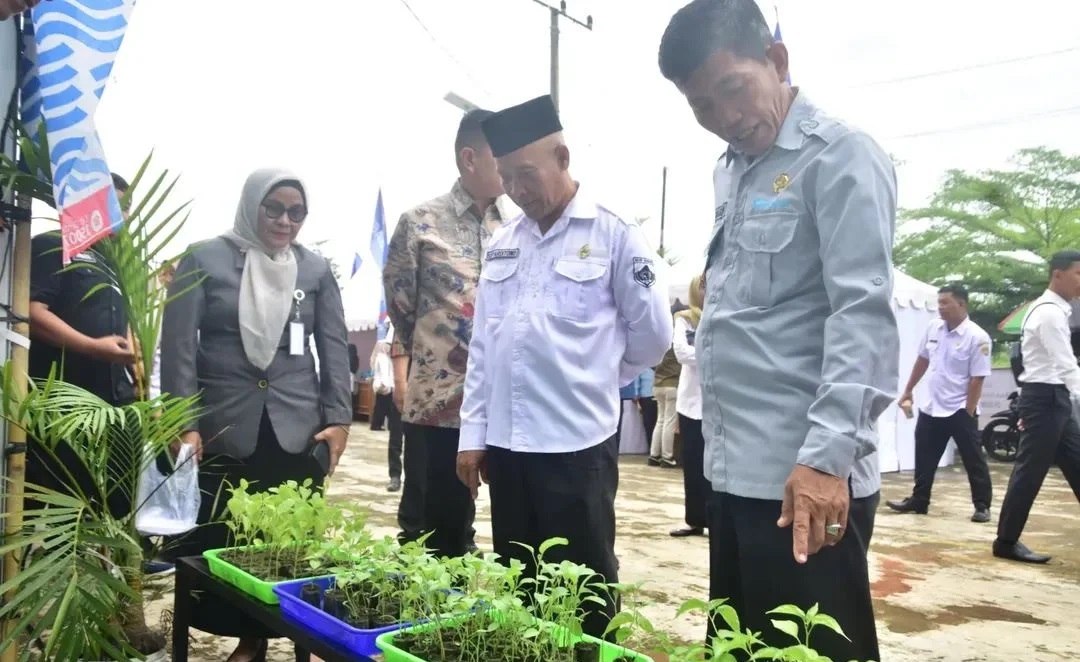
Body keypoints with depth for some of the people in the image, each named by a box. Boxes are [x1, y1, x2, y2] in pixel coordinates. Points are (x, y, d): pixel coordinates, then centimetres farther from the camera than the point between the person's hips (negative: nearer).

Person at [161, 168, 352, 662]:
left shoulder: (316, 270, 9)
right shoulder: (204, 260, 3)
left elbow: (335, 347, 9)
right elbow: (178, 345, -1)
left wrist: (338, 417, 0)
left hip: (297, 430, 1)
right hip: (223, 429, -1)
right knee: (218, 543, 3)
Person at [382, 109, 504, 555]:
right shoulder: (420, 224, -1)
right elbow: (399, 309, 1)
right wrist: (402, 376, -5)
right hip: (437, 398, -3)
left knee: (460, 517, 13)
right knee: (426, 518, 5)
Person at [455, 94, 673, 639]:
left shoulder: (614, 235, -5)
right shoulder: (502, 243, 11)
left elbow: (652, 336, -1)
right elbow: (482, 343, 11)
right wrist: (473, 433, 9)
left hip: (578, 444, -5)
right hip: (505, 443, 5)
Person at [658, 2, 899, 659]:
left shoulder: (841, 156, -8)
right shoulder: (730, 172, 16)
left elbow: (863, 312, -17)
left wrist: (829, 453, -26)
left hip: (807, 480, -8)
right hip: (736, 472, 8)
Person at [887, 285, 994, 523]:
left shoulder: (977, 337, -16)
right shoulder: (934, 328, 3)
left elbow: (977, 379, -16)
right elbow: (922, 360, 15)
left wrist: (968, 413, -16)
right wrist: (908, 391, 18)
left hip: (961, 411, -6)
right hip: (931, 408, 6)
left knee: (973, 461, 3)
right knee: (924, 459, 13)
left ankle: (982, 506, 13)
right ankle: (918, 501, 25)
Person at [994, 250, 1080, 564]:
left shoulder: (1052, 310, 16)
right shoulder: (1049, 313, -16)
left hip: (1055, 397, 10)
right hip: (1045, 397, -10)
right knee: (1030, 471, -3)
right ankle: (1006, 541, 7)